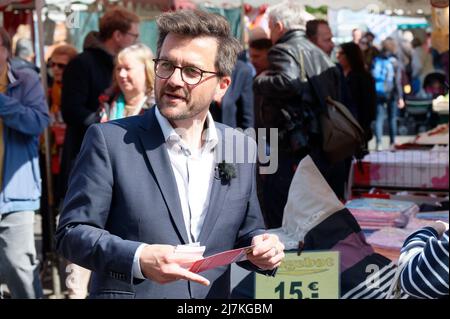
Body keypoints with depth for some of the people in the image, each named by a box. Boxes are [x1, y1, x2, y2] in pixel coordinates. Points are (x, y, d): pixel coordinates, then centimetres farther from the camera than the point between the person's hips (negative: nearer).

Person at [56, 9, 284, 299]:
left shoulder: (243, 148, 1)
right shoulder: (110, 140, -11)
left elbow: (243, 235, 11)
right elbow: (72, 232, -11)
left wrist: (262, 248, -10)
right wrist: (138, 259, -25)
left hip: (214, 294, 4)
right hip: (129, 292, -3)